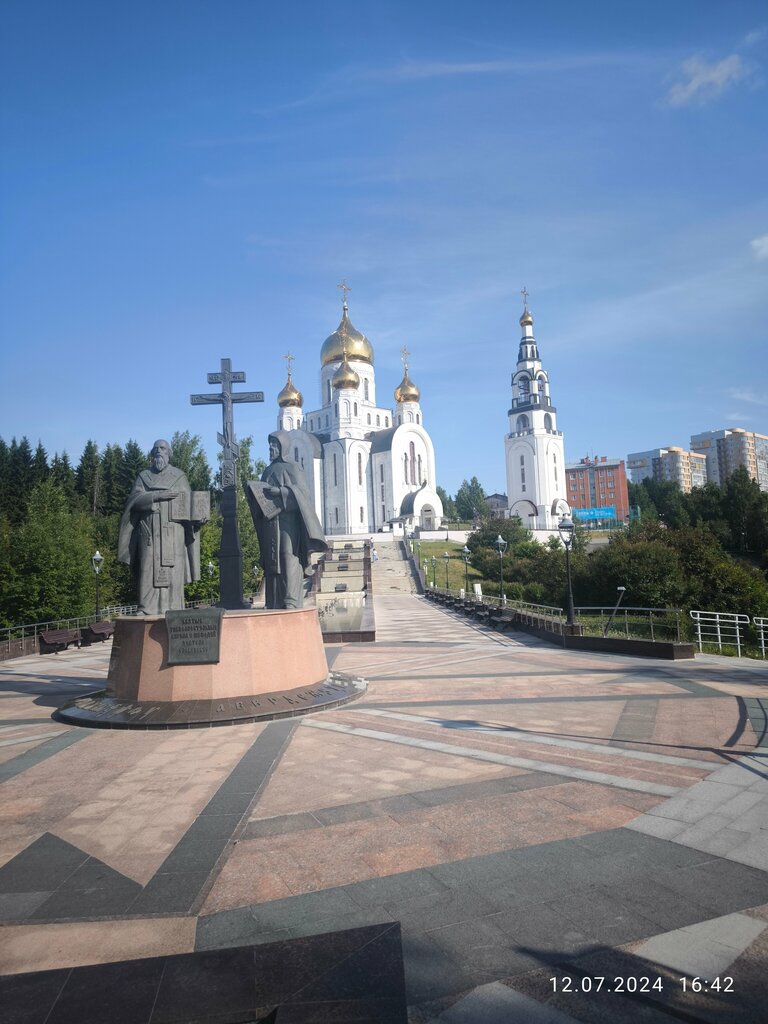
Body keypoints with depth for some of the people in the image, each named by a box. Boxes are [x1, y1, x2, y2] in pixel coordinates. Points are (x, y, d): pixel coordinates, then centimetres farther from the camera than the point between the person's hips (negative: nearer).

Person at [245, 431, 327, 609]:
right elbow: (261, 495, 21)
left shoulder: (293, 468, 5)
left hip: (288, 520, -6)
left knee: (289, 556, -16)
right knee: (272, 562, 0)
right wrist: (253, 489, 0)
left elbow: (301, 491, -8)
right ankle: (273, 604, 0)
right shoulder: (267, 471, 22)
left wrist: (280, 491, -20)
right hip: (270, 522, 6)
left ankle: (291, 601, -21)